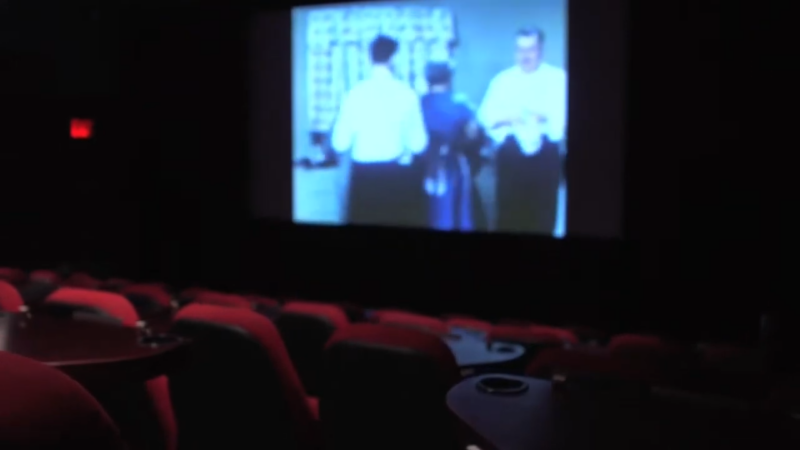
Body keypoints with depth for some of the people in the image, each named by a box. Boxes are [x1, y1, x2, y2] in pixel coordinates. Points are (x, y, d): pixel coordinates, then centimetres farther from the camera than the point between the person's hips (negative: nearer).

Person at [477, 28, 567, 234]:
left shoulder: (559, 78, 4)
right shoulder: (502, 79, 8)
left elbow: (564, 115, -5)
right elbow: (485, 116, 1)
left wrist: (545, 117, -23)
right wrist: (506, 118, -19)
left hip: (545, 155, 0)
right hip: (511, 154, 1)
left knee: (543, 215, 5)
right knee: (508, 213, 3)